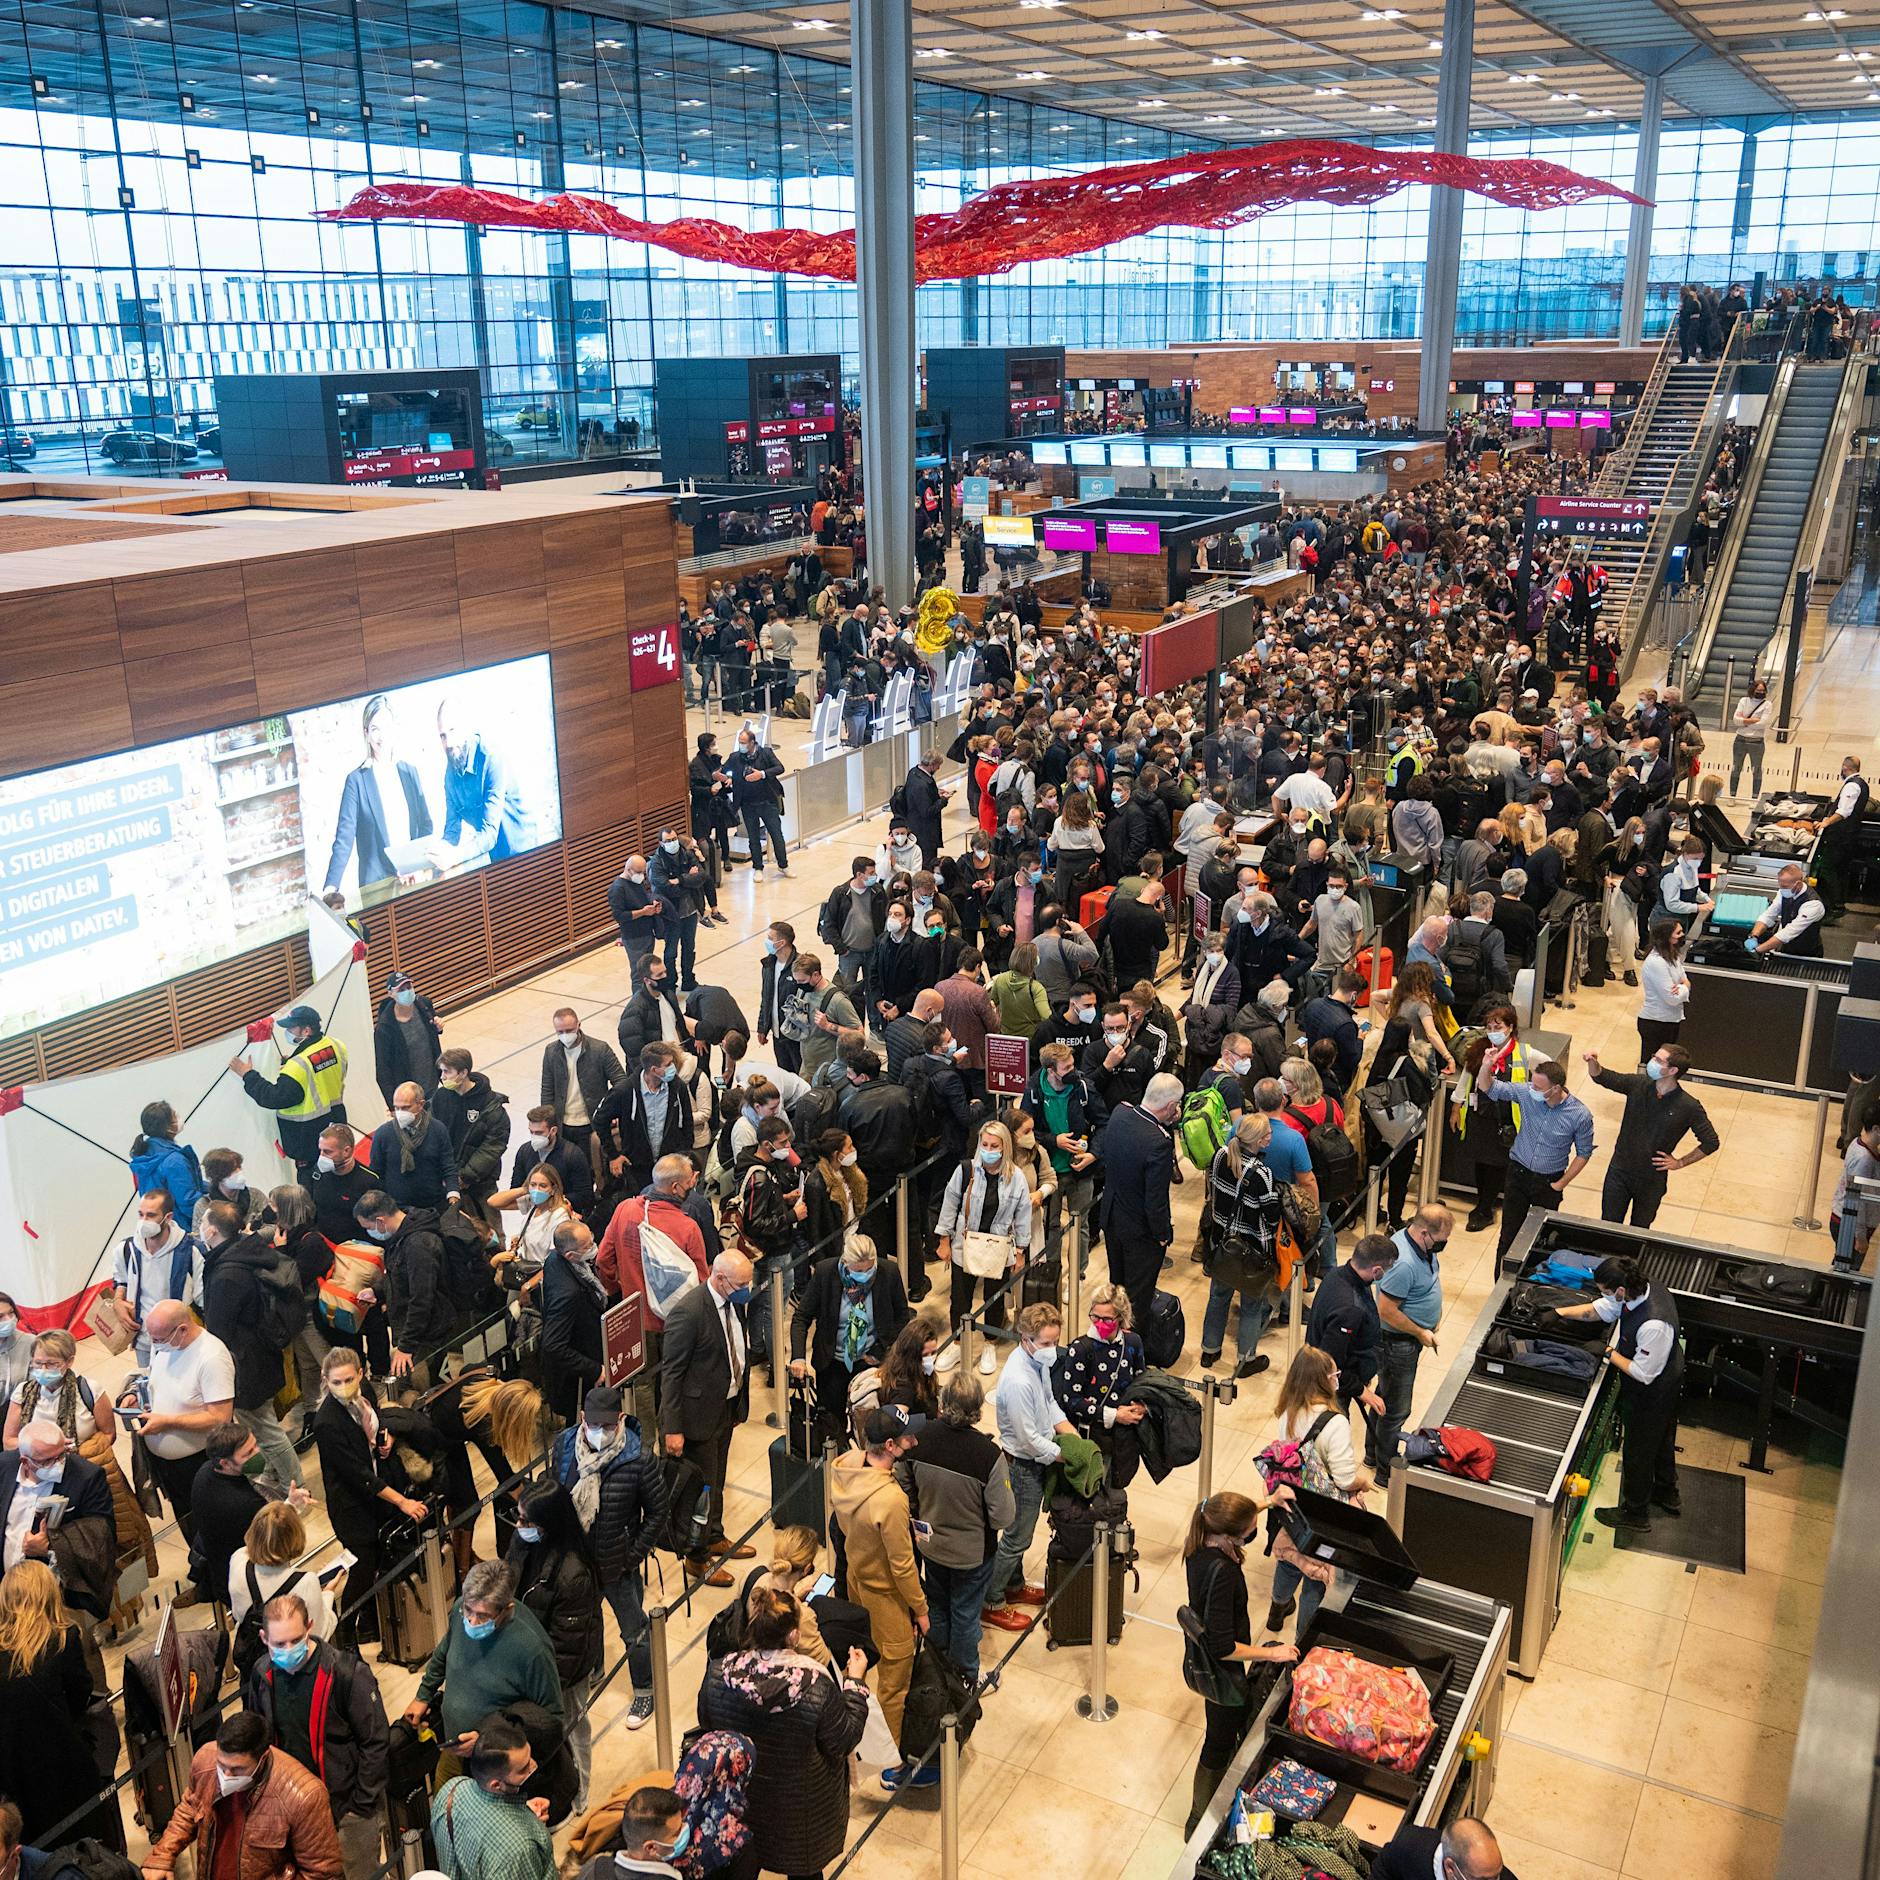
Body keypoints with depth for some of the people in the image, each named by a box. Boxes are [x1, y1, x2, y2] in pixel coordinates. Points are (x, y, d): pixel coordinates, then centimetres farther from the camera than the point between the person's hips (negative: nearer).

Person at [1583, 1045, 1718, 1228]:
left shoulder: (1689, 1107, -18)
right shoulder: (1638, 1085, -11)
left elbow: (1711, 1142, -9)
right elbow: (1603, 1077, -7)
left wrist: (1680, 1163, -7)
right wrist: (1592, 1062, -29)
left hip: (1652, 1179, -2)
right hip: (1619, 1171, 2)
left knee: (1639, 1230, 19)